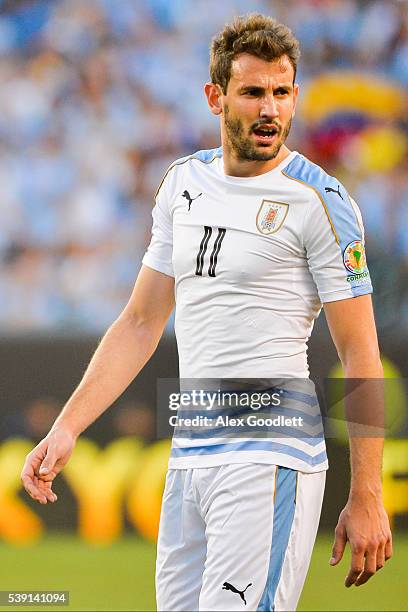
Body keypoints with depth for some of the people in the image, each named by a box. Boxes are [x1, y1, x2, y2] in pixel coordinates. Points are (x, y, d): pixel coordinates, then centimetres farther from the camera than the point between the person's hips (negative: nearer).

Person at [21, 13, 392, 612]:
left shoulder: (320, 201, -6)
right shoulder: (184, 183, 13)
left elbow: (360, 355, -7)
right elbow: (141, 322, 18)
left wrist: (367, 497, -12)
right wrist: (67, 427, 8)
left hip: (271, 458, -6)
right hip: (188, 459, 7)